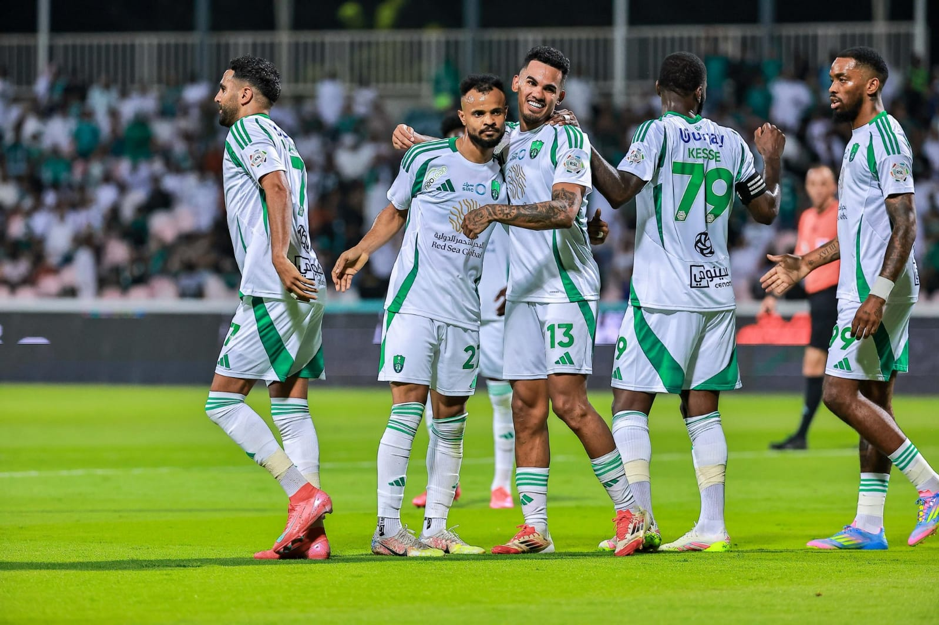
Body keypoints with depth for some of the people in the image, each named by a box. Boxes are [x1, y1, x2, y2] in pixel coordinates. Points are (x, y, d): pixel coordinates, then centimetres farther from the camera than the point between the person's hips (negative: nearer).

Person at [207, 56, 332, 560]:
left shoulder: (246, 130, -3)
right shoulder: (280, 139, 26)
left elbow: (275, 187, -19)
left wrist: (279, 258, -29)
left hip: (272, 291, -9)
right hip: (302, 290, 9)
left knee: (222, 401, -6)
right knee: (290, 406, 7)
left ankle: (304, 494, -15)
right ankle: (310, 532, -1)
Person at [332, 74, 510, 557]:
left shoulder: (505, 176, 8)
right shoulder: (425, 159, 0)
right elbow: (395, 213, 12)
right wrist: (362, 250, 0)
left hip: (465, 313, 4)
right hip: (414, 301, -4)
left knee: (450, 423, 5)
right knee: (406, 412, -11)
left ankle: (435, 529, 11)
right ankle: (387, 529, -10)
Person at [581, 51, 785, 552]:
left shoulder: (657, 133, -7)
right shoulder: (730, 142, 9)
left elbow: (619, 191, -19)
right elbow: (766, 210, 18)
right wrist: (772, 159, 34)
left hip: (662, 295, -5)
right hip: (717, 292, 5)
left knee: (629, 406, -1)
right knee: (702, 410, 9)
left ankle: (641, 523, -12)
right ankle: (712, 526, 4)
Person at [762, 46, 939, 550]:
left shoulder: (885, 137, -13)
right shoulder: (860, 140, 19)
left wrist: (877, 294, -26)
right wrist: (806, 264, 26)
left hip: (877, 288, -10)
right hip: (865, 287, 10)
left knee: (841, 393, -12)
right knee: (872, 399, 8)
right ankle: (869, 525, 7)